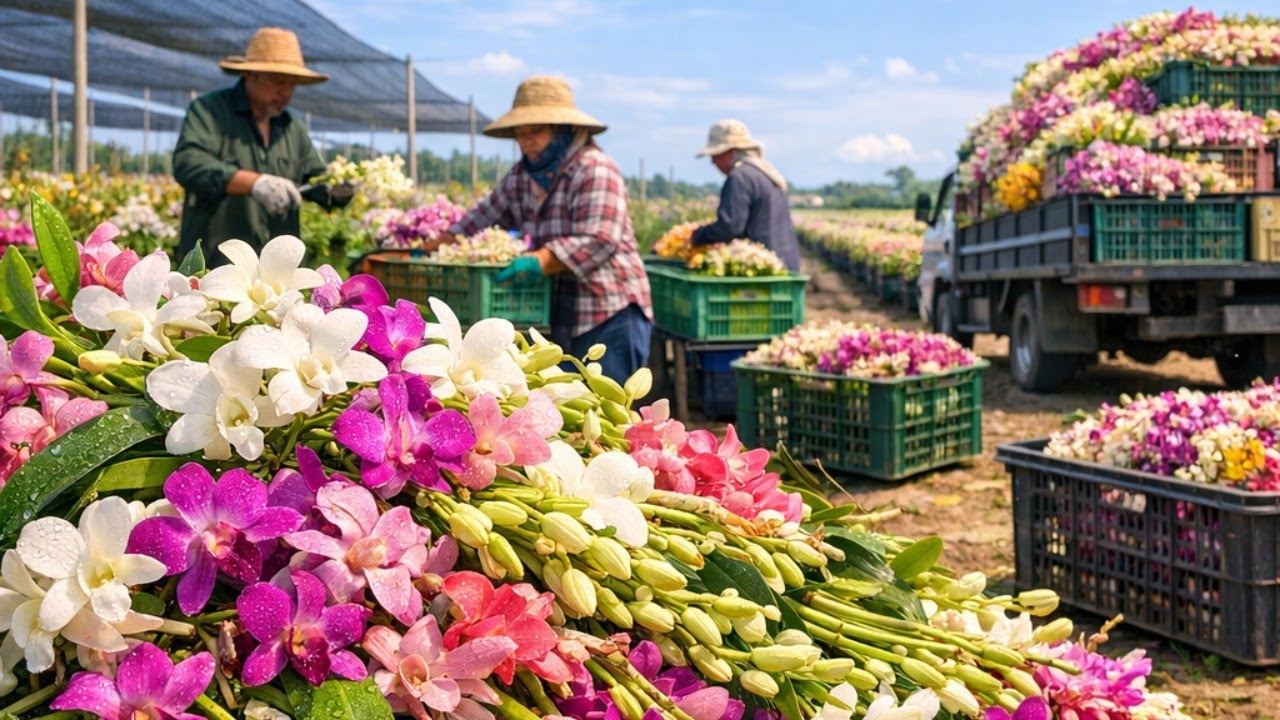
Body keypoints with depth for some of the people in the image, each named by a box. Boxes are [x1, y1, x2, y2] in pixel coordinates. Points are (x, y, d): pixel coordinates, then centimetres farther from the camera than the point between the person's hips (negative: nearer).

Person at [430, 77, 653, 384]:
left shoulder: (595, 170, -13)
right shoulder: (520, 176, 12)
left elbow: (599, 241, -24)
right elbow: (486, 215, 23)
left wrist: (538, 263, -35)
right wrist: (438, 244, 10)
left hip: (610, 316, -7)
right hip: (559, 319, 8)